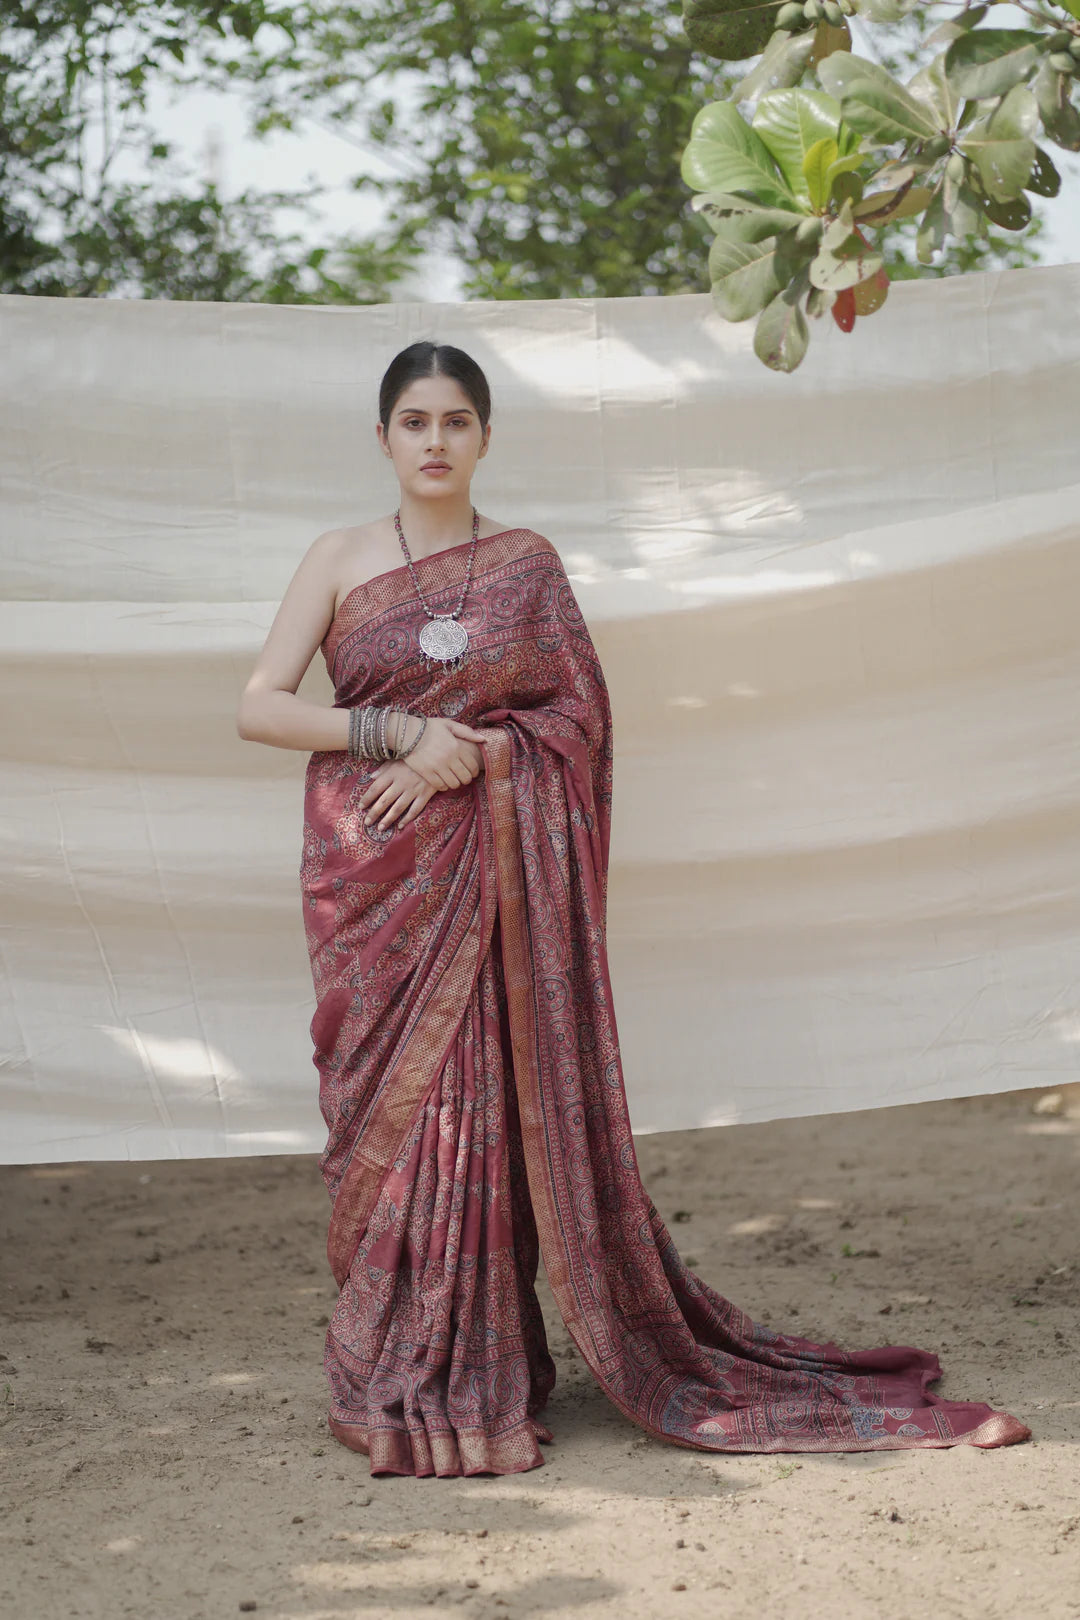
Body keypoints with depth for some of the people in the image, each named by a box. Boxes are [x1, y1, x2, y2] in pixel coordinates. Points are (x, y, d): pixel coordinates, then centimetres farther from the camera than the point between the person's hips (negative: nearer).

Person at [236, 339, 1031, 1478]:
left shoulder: (524, 563, 7)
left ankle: (467, 1376, 4)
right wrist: (394, 730, -13)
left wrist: (458, 757, -11)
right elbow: (257, 707, -1)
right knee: (384, 1101, -1)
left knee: (478, 1100, -4)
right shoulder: (341, 559, 5)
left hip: (492, 863, 0)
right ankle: (395, 1377, 7)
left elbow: (578, 714, 2)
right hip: (368, 869, 0)